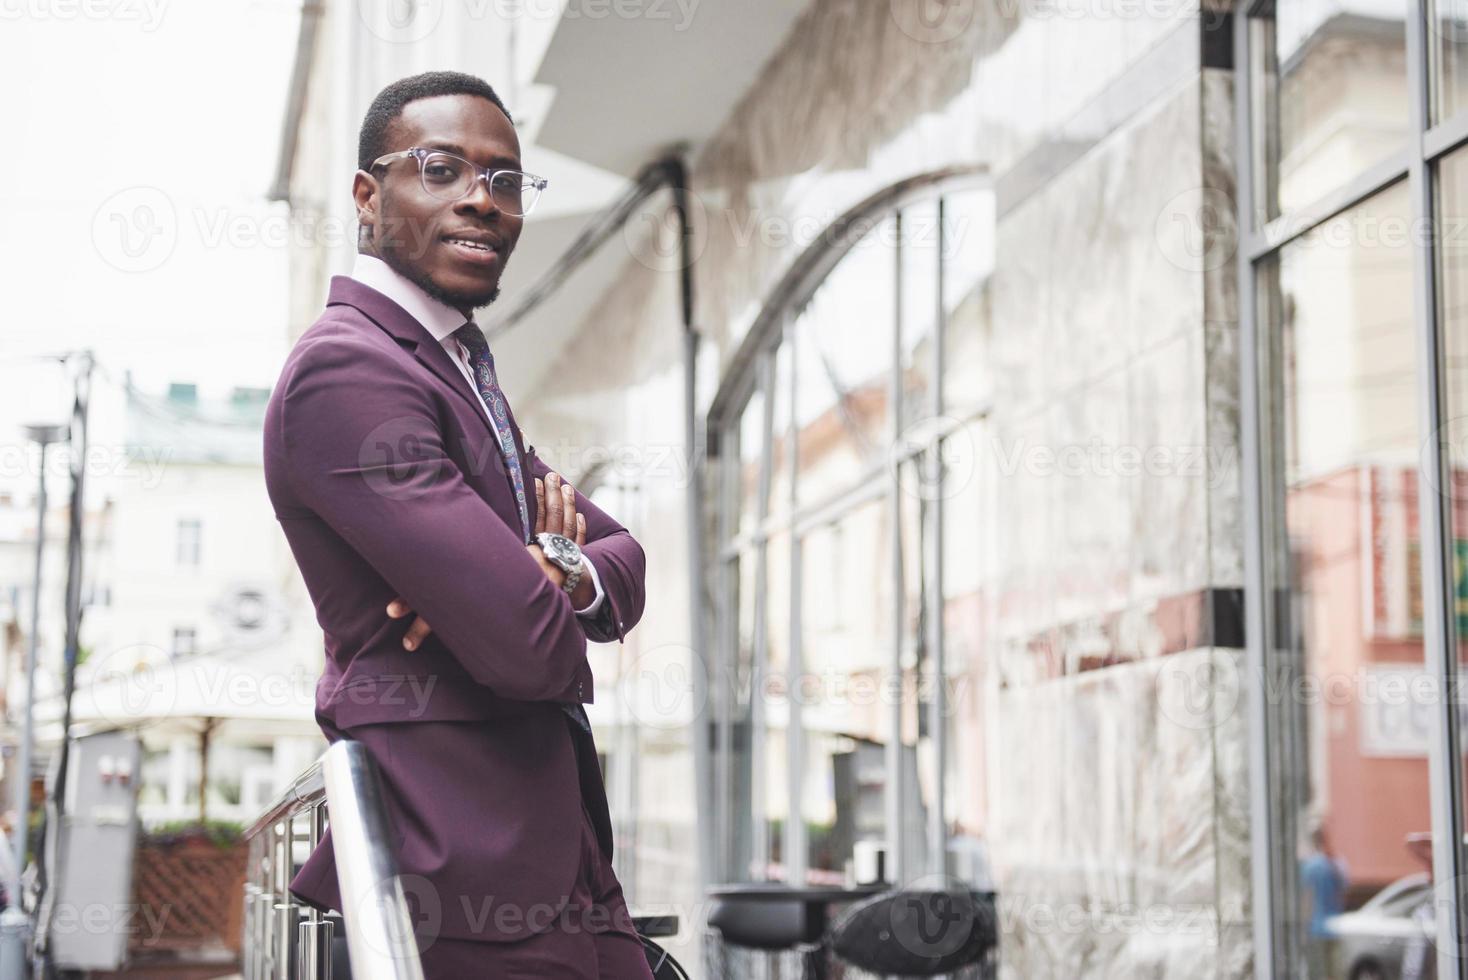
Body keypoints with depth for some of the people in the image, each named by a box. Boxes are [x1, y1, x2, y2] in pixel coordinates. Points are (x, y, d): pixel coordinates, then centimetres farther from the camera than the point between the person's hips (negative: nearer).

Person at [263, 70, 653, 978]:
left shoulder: (460, 365, 17)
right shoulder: (346, 370, -16)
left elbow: (627, 562, 14)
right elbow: (530, 645, -23)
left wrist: (568, 574, -10)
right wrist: (555, 571, 1)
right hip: (464, 867, -9)